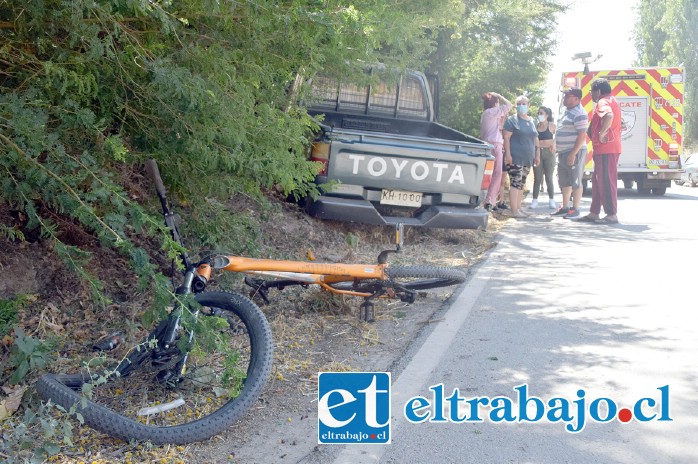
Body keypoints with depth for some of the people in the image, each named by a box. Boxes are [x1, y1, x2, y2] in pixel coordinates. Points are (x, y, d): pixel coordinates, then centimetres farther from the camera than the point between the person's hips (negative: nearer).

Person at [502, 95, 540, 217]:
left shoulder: (531, 121, 17)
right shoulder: (512, 120, -2)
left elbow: (535, 139, 20)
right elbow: (506, 137, -9)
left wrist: (537, 155, 14)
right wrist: (508, 154, -17)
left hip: (527, 159, 7)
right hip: (515, 158, -7)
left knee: (521, 184, 10)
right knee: (515, 183, -12)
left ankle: (518, 208, 16)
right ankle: (514, 210, -12)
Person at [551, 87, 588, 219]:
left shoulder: (579, 114, -15)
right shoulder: (567, 111, 15)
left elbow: (582, 135, -21)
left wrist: (573, 153, -25)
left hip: (574, 152, -10)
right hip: (563, 152, 10)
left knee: (575, 182, -4)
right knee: (564, 182, 15)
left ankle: (575, 209, 1)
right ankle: (565, 208, 23)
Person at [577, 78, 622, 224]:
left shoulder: (603, 102, -13)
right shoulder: (613, 101, 21)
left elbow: (609, 116, -35)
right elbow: (618, 121, 32)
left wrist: (601, 134, -25)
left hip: (605, 148, -11)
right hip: (610, 148, 11)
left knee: (606, 181, -8)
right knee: (598, 181, 14)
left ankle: (612, 215, -6)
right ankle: (594, 213, 19)